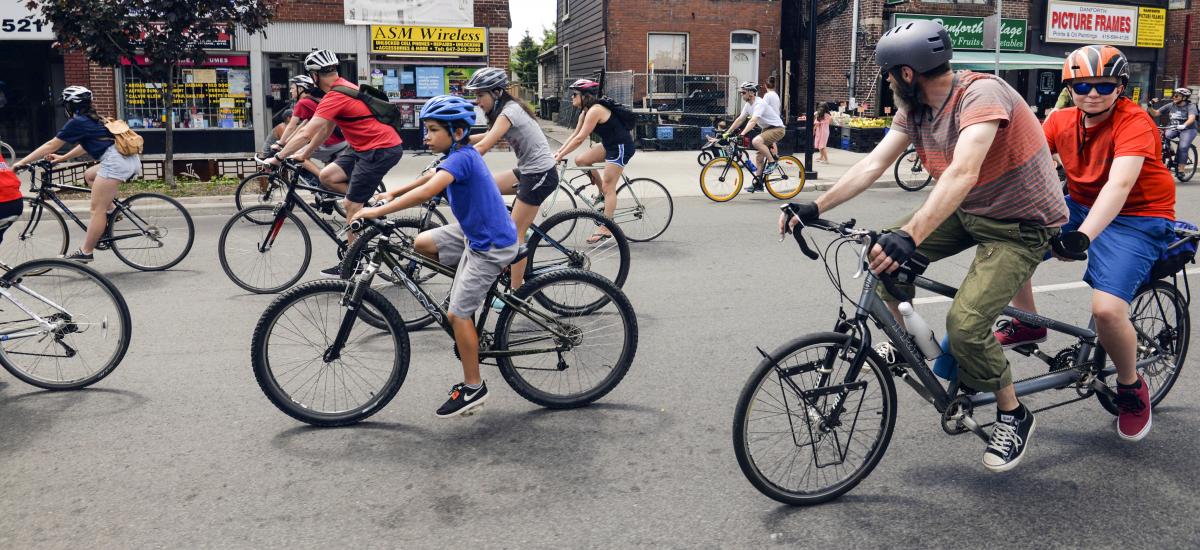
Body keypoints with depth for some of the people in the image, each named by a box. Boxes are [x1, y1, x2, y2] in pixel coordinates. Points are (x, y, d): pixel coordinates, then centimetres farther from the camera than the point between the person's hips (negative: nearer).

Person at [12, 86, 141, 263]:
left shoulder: (77, 123, 0)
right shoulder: (91, 120, 26)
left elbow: (51, 145, 5)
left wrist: (22, 162, 13)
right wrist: (62, 158, 40)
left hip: (116, 162, -9)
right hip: (131, 160, 9)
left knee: (97, 209, -2)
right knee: (89, 175, 29)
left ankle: (85, 252, 2)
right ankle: (111, 211, 17)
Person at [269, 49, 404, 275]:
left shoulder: (334, 97, -17)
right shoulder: (344, 87, 13)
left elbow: (306, 134, -19)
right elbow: (326, 130, 20)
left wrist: (278, 157, -10)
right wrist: (304, 155, 21)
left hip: (381, 149, -9)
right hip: (367, 147, 9)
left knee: (351, 206, -3)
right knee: (327, 176, 7)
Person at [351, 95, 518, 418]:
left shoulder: (460, 158, -22)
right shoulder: (459, 154, 6)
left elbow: (427, 191, -36)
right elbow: (429, 179, 22)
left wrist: (379, 211, -34)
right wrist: (390, 194, 17)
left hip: (491, 245, -9)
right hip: (474, 232, 9)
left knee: (458, 313, -4)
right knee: (421, 243, 10)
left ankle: (473, 389, 9)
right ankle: (471, 285, 22)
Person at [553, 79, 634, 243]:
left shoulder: (595, 111, -22)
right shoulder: (586, 111, 7)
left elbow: (579, 139, -25)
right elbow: (575, 134, 10)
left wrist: (560, 156, -21)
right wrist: (558, 151, 2)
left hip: (622, 147, -9)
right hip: (610, 145, 9)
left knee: (608, 187, -7)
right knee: (581, 160, 6)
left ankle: (605, 230, -2)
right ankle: (603, 192, 16)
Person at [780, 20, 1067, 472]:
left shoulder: (981, 95, -29)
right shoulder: (914, 109, -4)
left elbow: (963, 172, -43)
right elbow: (872, 165, -7)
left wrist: (910, 235, -54)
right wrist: (814, 208, -16)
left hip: (1022, 224, -8)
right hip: (968, 211, 8)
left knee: (965, 324, -21)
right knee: (885, 254, -5)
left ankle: (1013, 415, 5)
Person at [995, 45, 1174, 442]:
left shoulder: (1134, 123, -21)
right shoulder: (1061, 121, -3)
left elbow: (1119, 185, -35)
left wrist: (1082, 237, -49)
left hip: (1138, 220, -6)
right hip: (1083, 207, 6)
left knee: (1107, 309, -25)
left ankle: (1131, 388, 6)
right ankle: (1026, 323, 11)